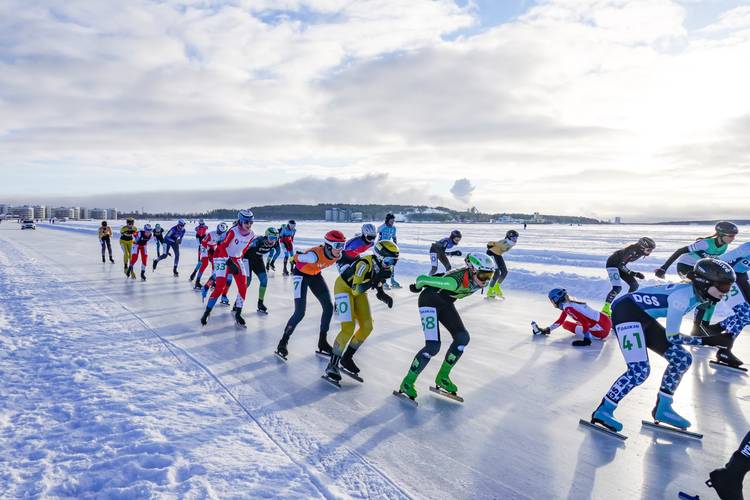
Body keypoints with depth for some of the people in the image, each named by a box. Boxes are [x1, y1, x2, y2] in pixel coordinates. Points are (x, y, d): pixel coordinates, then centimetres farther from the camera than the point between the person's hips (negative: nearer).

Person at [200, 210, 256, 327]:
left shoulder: (251, 235, -4)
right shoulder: (233, 231, -22)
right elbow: (222, 247, -19)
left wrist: (239, 259, 12)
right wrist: (229, 262, -24)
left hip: (236, 259, 6)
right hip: (222, 258, -6)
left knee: (243, 286, -4)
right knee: (220, 287, -12)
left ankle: (238, 314, 7)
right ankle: (207, 312, 4)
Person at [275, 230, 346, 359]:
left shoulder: (338, 255, -17)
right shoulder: (315, 254, -37)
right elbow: (296, 258, -21)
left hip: (315, 275, 7)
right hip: (301, 275, -7)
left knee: (328, 307, 1)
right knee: (300, 312, -13)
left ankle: (322, 342, 15)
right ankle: (283, 342, 4)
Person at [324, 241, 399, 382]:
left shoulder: (385, 268, -10)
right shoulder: (365, 264, -33)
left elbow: (378, 289, 4)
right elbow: (356, 289, -38)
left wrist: (385, 297, -15)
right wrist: (375, 278, -40)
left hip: (359, 292, 8)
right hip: (344, 287, -8)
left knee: (367, 327, 3)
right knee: (348, 328, -18)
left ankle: (346, 358, 20)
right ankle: (332, 365, -4)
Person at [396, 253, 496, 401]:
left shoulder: (478, 279, -14)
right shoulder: (455, 281, -37)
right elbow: (422, 279, -26)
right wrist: (417, 287, -5)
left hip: (445, 303, 8)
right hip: (430, 300, -8)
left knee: (462, 337, -1)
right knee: (433, 346, -18)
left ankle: (442, 377, 15)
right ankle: (407, 383, -1)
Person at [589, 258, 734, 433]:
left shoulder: (695, 294, 3)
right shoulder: (683, 296, -24)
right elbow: (672, 337, -18)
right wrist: (707, 341, -14)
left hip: (645, 318, 10)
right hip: (626, 312, -10)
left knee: (682, 359, 6)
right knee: (640, 370, -21)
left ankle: (662, 409, 18)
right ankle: (603, 411, -9)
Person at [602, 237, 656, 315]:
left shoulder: (640, 250, -5)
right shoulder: (632, 250, -30)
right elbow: (621, 265, -29)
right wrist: (634, 274, -32)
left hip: (620, 265, 9)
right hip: (612, 264, -9)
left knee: (634, 285, 5)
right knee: (617, 288, -22)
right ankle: (605, 309, -18)